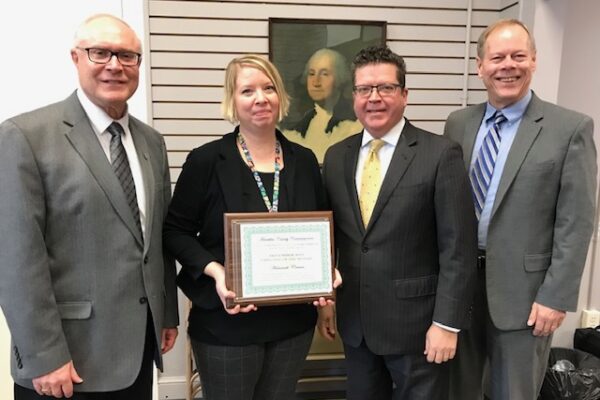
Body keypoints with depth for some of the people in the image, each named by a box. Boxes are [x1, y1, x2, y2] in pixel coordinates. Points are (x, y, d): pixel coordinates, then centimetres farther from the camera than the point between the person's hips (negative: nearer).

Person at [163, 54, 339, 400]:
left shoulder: (304, 160, 2)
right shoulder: (206, 160, -9)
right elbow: (175, 230, -5)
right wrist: (214, 271, -20)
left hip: (294, 319, 4)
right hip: (226, 323, -3)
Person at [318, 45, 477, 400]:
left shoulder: (441, 154, -11)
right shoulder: (336, 157, 3)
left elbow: (458, 248, -12)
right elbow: (329, 235, 8)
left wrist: (447, 323, -13)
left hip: (416, 321, -4)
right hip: (354, 320, 5)